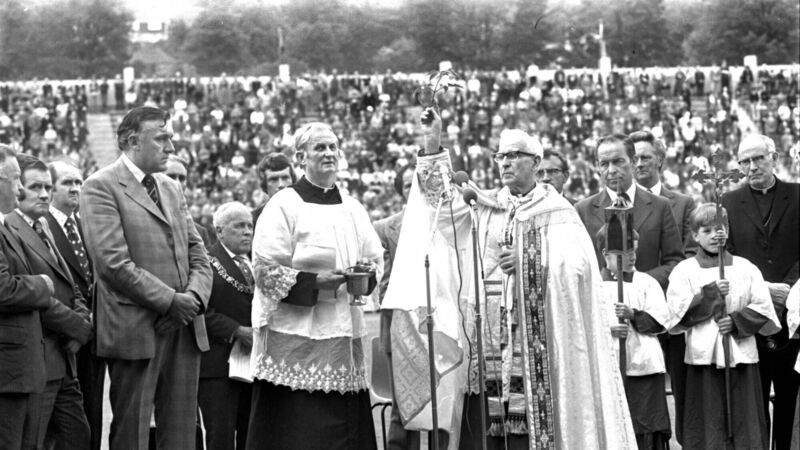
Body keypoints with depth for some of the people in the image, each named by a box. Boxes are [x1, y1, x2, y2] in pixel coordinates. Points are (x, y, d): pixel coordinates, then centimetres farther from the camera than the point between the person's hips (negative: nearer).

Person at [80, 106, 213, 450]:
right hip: (137, 329, -7)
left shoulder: (171, 188, 18)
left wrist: (195, 295, -5)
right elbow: (113, 262, -15)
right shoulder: (101, 187, -6)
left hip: (185, 328, 7)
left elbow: (197, 253, 15)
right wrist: (169, 300, -15)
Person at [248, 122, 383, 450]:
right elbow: (265, 269, -9)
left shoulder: (352, 209, 14)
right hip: (296, 335, -6)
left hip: (344, 334, 6)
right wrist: (316, 282, -17)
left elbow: (376, 258, 19)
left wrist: (367, 272, -4)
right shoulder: (284, 206, -4)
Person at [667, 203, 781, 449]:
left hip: (741, 354, 1)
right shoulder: (684, 271, 4)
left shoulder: (746, 269, 9)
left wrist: (737, 321, -11)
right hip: (704, 356, -1)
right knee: (709, 423, -1)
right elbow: (677, 312, -7)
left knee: (745, 422, 2)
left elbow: (763, 309, 3)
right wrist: (710, 292, -14)